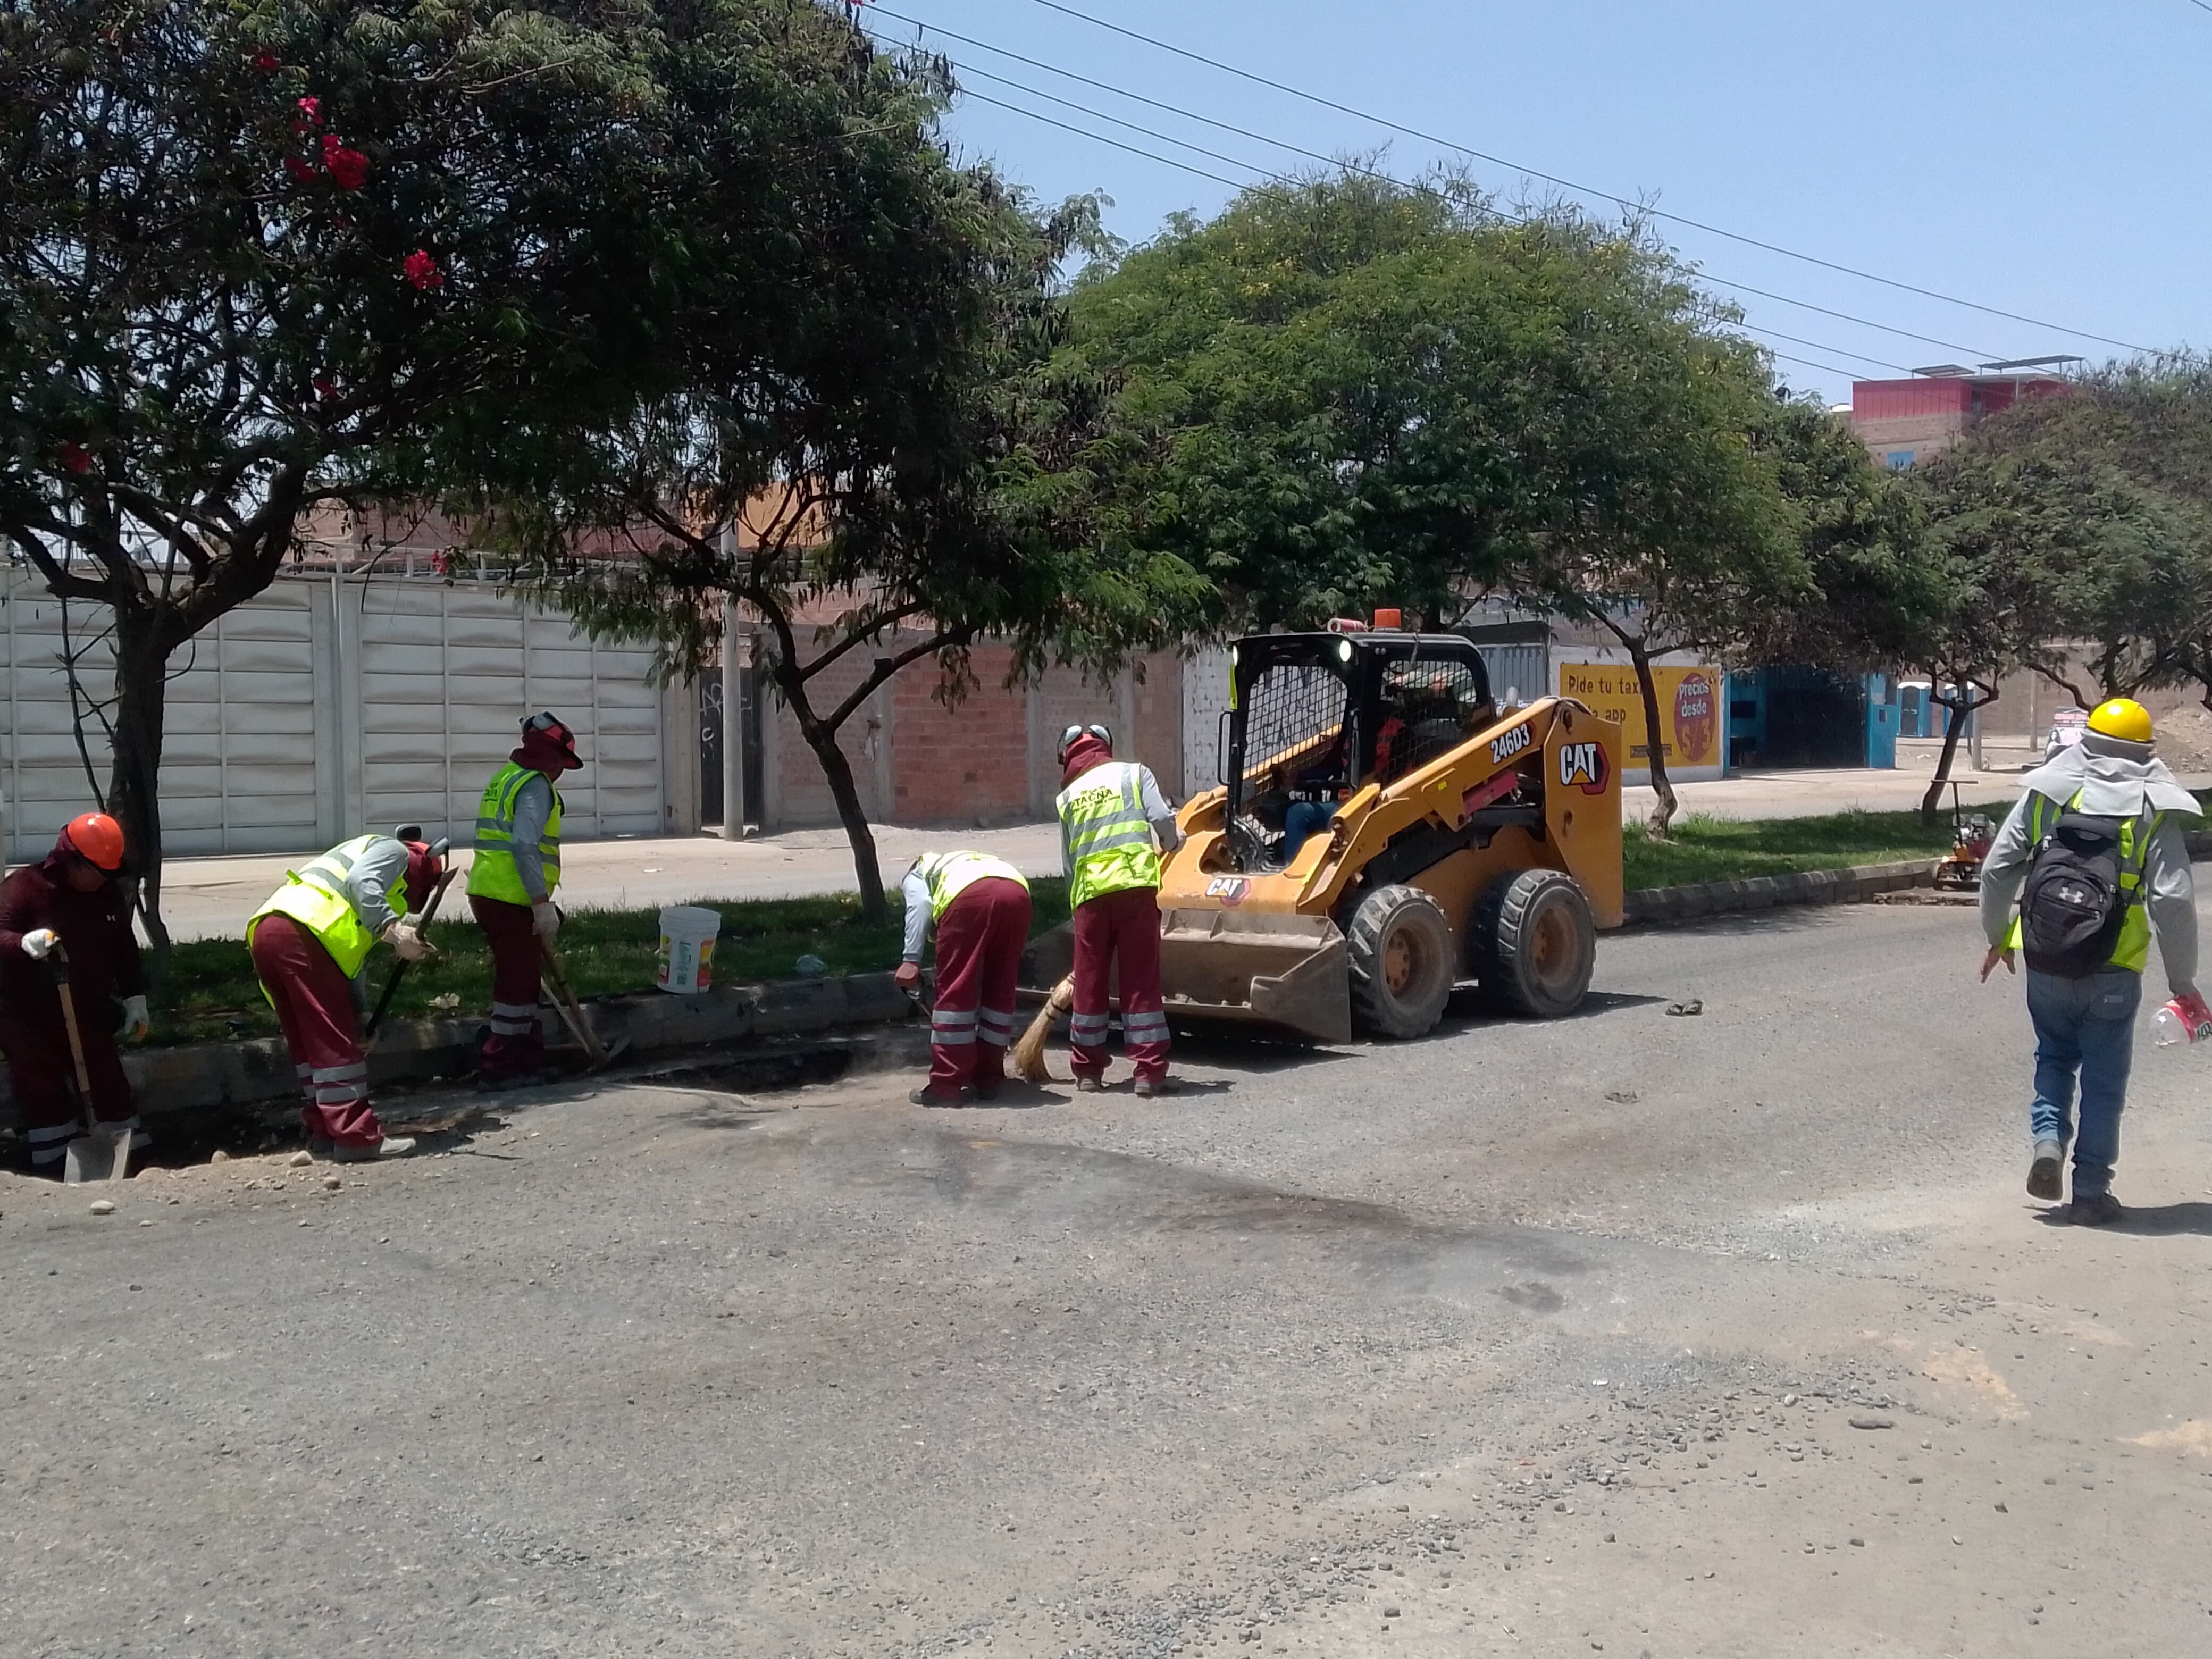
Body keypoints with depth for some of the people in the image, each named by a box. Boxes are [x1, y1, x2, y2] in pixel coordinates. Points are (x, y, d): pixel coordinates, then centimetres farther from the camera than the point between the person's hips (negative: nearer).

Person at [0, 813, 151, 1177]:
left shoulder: (108, 892, 2)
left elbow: (125, 949, 12)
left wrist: (135, 999, 10)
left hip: (89, 1019, 4)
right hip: (30, 1024, -4)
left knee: (110, 1087, 8)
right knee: (44, 1096, 1)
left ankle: (136, 1156, 13)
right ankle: (53, 1169, 7)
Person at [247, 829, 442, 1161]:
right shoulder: (394, 850, 15)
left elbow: (353, 958, 34)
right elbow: (361, 882, -10)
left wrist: (362, 1019, 30)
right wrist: (393, 931, -19)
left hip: (263, 932, 9)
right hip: (301, 933, -9)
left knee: (308, 1042, 16)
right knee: (335, 1042, -7)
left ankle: (324, 1131, 20)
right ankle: (357, 1137, -6)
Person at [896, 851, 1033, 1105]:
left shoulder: (915, 875, 33)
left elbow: (920, 904, 6)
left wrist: (912, 959, -3)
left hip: (969, 895, -5)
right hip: (1017, 892, 5)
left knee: (955, 992, 3)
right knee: (1000, 992, 17)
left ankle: (946, 1086, 4)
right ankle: (988, 1079, 23)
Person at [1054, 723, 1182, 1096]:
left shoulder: (1068, 796, 18)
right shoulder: (1134, 773, 11)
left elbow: (1068, 864, 16)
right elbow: (1162, 819, -2)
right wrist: (1172, 842, 18)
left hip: (1089, 894, 2)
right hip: (1135, 886, -2)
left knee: (1090, 983, 10)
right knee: (1141, 982, 1)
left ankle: (1088, 1072, 17)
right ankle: (1150, 1072, 0)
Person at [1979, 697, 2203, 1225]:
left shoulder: (2045, 793, 0)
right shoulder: (2153, 812, -5)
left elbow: (1998, 868, 3)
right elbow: (2173, 901, -8)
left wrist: (1998, 937, 18)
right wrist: (2183, 981, 1)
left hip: (2045, 962, 2)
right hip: (2114, 971, -1)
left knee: (2053, 1055, 22)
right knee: (2104, 1078, 10)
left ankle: (2048, 1139, 1)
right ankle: (2090, 1190, 13)